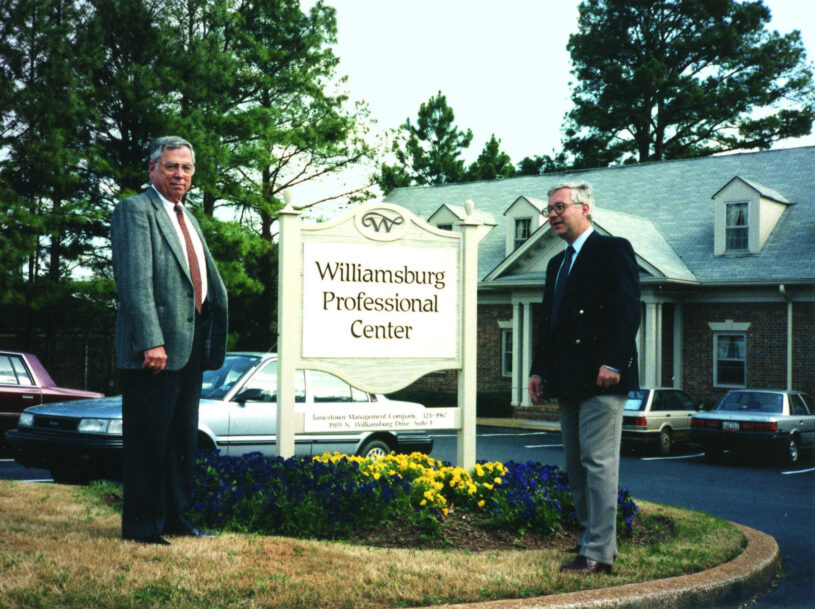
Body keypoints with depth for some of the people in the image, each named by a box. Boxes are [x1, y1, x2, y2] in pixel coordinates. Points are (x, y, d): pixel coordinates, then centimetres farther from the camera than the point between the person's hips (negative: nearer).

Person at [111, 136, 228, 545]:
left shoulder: (187, 219, 21)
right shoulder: (135, 210, -6)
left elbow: (210, 285, 24)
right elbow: (135, 280, -16)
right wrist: (151, 342, -24)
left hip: (190, 345, 9)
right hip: (154, 346, -9)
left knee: (183, 438, 13)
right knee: (148, 439, -3)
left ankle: (175, 517, 23)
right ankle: (141, 526, 4)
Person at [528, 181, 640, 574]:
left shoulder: (612, 250, -3)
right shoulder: (557, 264, 21)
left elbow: (627, 310, -13)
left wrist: (613, 364, -21)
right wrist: (539, 371, 11)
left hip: (601, 379, -9)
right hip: (568, 381, 9)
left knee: (598, 462, -10)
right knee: (576, 466, 11)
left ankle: (599, 553, -9)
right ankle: (590, 538, 18)